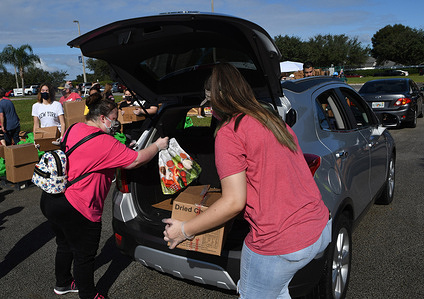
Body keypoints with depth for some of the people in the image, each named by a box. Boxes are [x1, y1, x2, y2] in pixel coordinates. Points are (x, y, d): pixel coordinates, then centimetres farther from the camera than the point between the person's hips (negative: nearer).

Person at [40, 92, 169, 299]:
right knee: (84, 254, 10)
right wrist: (157, 146, -4)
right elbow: (136, 160, -19)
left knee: (66, 245, 29)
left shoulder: (75, 129, 5)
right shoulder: (104, 143, -22)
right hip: (76, 209, -9)